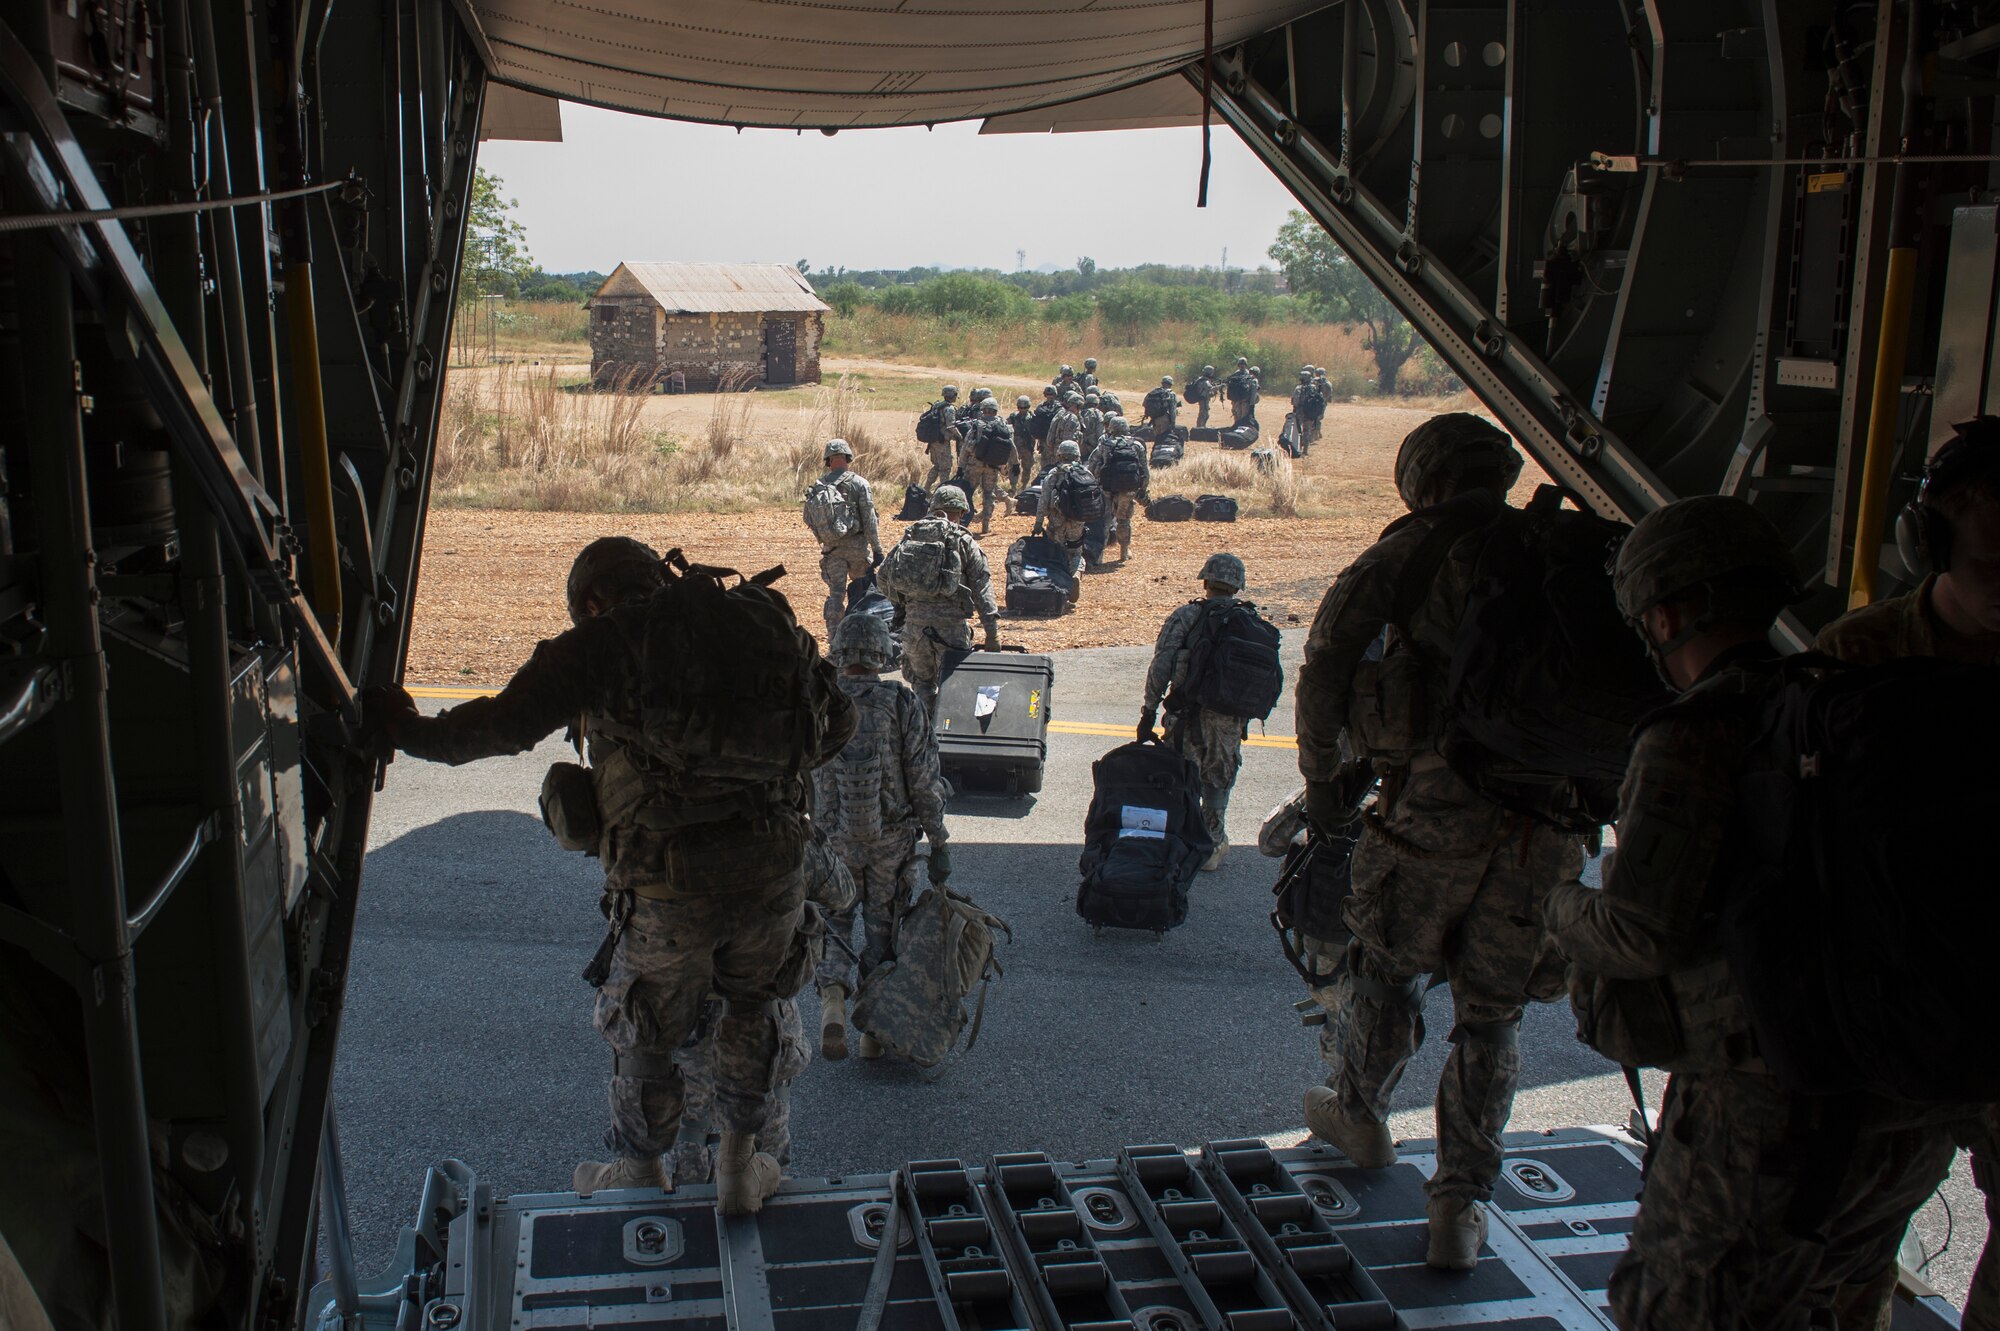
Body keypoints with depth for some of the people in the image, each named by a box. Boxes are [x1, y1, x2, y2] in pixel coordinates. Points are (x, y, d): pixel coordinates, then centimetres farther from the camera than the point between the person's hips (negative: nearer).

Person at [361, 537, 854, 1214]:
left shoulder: (597, 644, 0)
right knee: (752, 1003, 30)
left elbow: (507, 723, -8)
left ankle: (639, 1176, 42)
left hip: (667, 883, -3)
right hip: (774, 863, 4)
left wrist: (407, 732, 8)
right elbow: (836, 718, 17)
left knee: (643, 1034, 21)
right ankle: (740, 1165, 37)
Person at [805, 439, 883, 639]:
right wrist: (877, 548, -7)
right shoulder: (859, 483, -8)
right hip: (856, 545, -2)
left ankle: (834, 638, 3)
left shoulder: (818, 487, 2)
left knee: (835, 593, 6)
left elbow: (808, 519, 7)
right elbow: (869, 520, -10)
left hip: (831, 547, 3)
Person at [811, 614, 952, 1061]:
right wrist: (939, 844, -3)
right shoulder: (903, 705, -11)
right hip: (892, 840, 0)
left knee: (833, 923, 17)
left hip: (835, 839, 1)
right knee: (883, 928, 14)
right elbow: (925, 782, -11)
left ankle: (833, 998, -8)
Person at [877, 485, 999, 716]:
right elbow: (981, 586, -5)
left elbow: (882, 577, 12)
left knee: (921, 682, 19)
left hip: (914, 624, 3)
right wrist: (992, 632, -7)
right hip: (950, 625, -3)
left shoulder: (910, 535, 10)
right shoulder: (963, 541, 1)